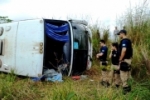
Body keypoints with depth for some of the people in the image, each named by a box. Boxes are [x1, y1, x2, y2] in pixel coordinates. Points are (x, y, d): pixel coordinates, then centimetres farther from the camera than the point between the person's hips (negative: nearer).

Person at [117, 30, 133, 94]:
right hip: (129, 59, 10)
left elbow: (124, 50, -28)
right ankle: (127, 87, 23)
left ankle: (125, 88, 4)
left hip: (124, 60, -10)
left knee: (123, 75, -2)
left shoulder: (124, 41, -16)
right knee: (127, 74, 16)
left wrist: (120, 59, -20)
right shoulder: (128, 40, 14)